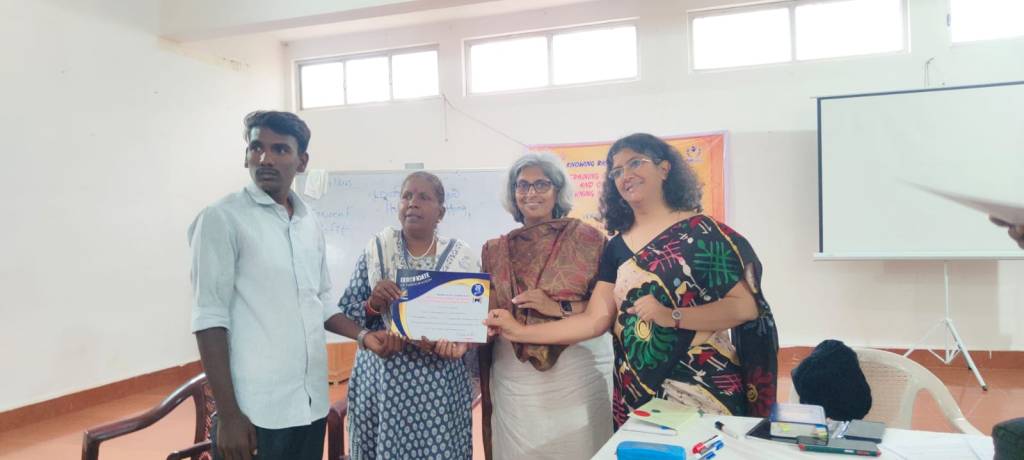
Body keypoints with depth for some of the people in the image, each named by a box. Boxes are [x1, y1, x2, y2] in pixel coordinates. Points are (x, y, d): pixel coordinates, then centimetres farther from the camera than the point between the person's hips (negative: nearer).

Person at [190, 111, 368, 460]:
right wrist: (228, 412, -15)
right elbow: (210, 317, -11)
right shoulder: (222, 219, -8)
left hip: (311, 404, 6)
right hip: (255, 410, -6)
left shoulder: (310, 224, 10)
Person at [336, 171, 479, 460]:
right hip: (381, 383, 1)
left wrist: (458, 343, -17)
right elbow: (346, 318, 3)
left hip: (439, 388, 0)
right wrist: (372, 305, -16)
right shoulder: (376, 251, 3)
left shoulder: (462, 257, 1)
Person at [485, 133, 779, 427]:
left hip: (704, 389, -4)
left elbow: (746, 305, -12)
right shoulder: (617, 247, 8)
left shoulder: (700, 232, -6)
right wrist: (521, 332, -7)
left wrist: (672, 316, -23)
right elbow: (595, 320, 1)